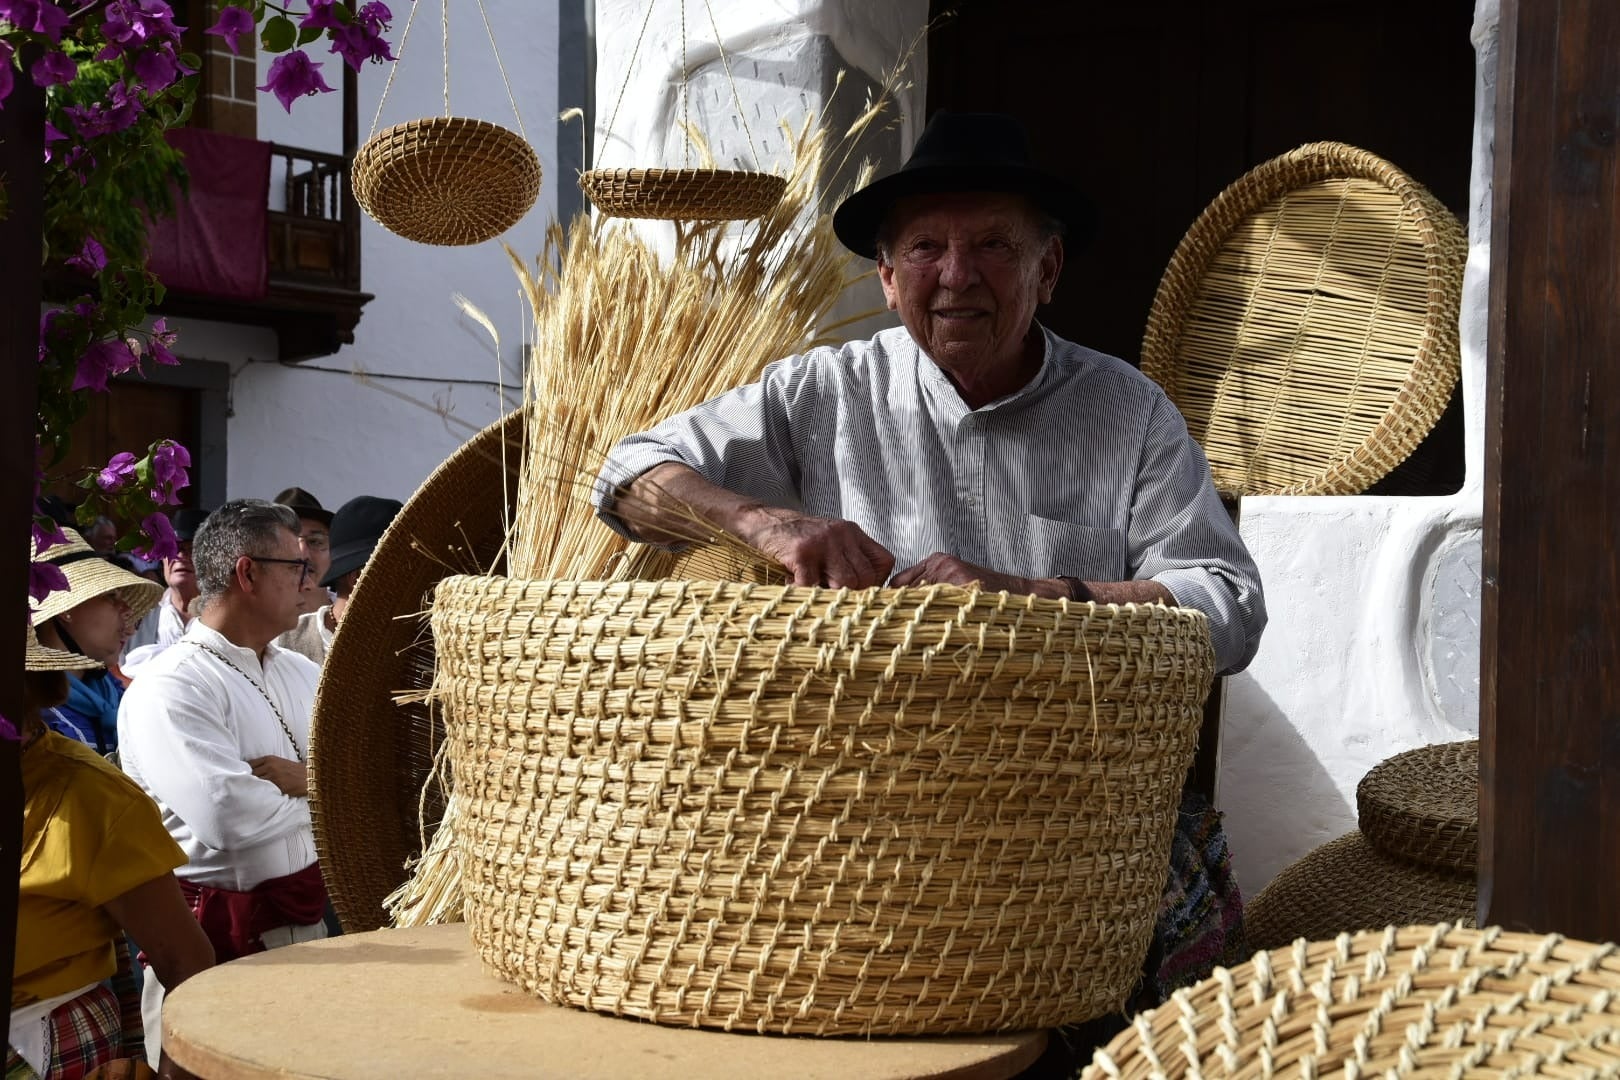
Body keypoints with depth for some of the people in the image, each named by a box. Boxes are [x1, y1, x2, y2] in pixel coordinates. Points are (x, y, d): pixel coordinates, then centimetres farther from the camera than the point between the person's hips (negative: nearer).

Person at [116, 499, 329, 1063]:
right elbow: (228, 816, -28)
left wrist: (303, 777, -17)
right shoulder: (167, 690, -15)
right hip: (219, 940, -7)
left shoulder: (301, 674, 9)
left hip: (309, 923, 7)